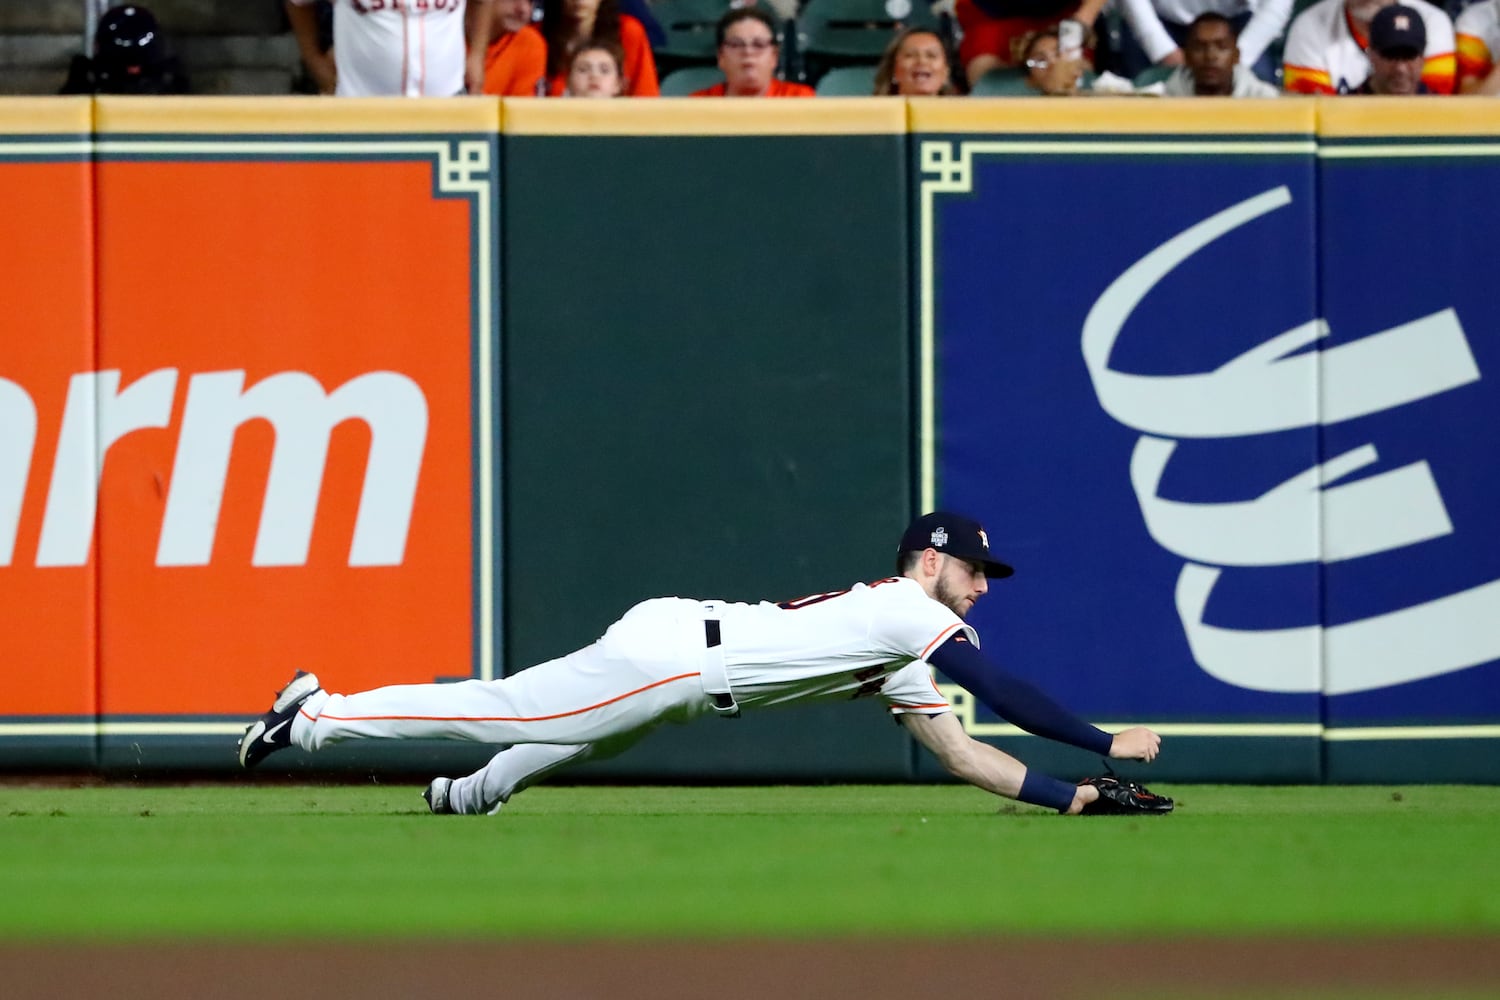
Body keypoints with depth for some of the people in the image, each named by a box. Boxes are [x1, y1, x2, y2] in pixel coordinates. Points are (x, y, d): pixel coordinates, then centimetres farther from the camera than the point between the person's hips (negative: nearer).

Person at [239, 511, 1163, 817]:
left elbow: (959, 750, 17)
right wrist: (1107, 744, -17)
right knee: (502, 712, -5)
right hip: (667, 653, -9)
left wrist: (1071, 796, 10)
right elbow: (1005, 694, -19)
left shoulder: (899, 658, 18)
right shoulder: (912, 612, -9)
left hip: (677, 655, 9)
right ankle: (315, 716, 1)